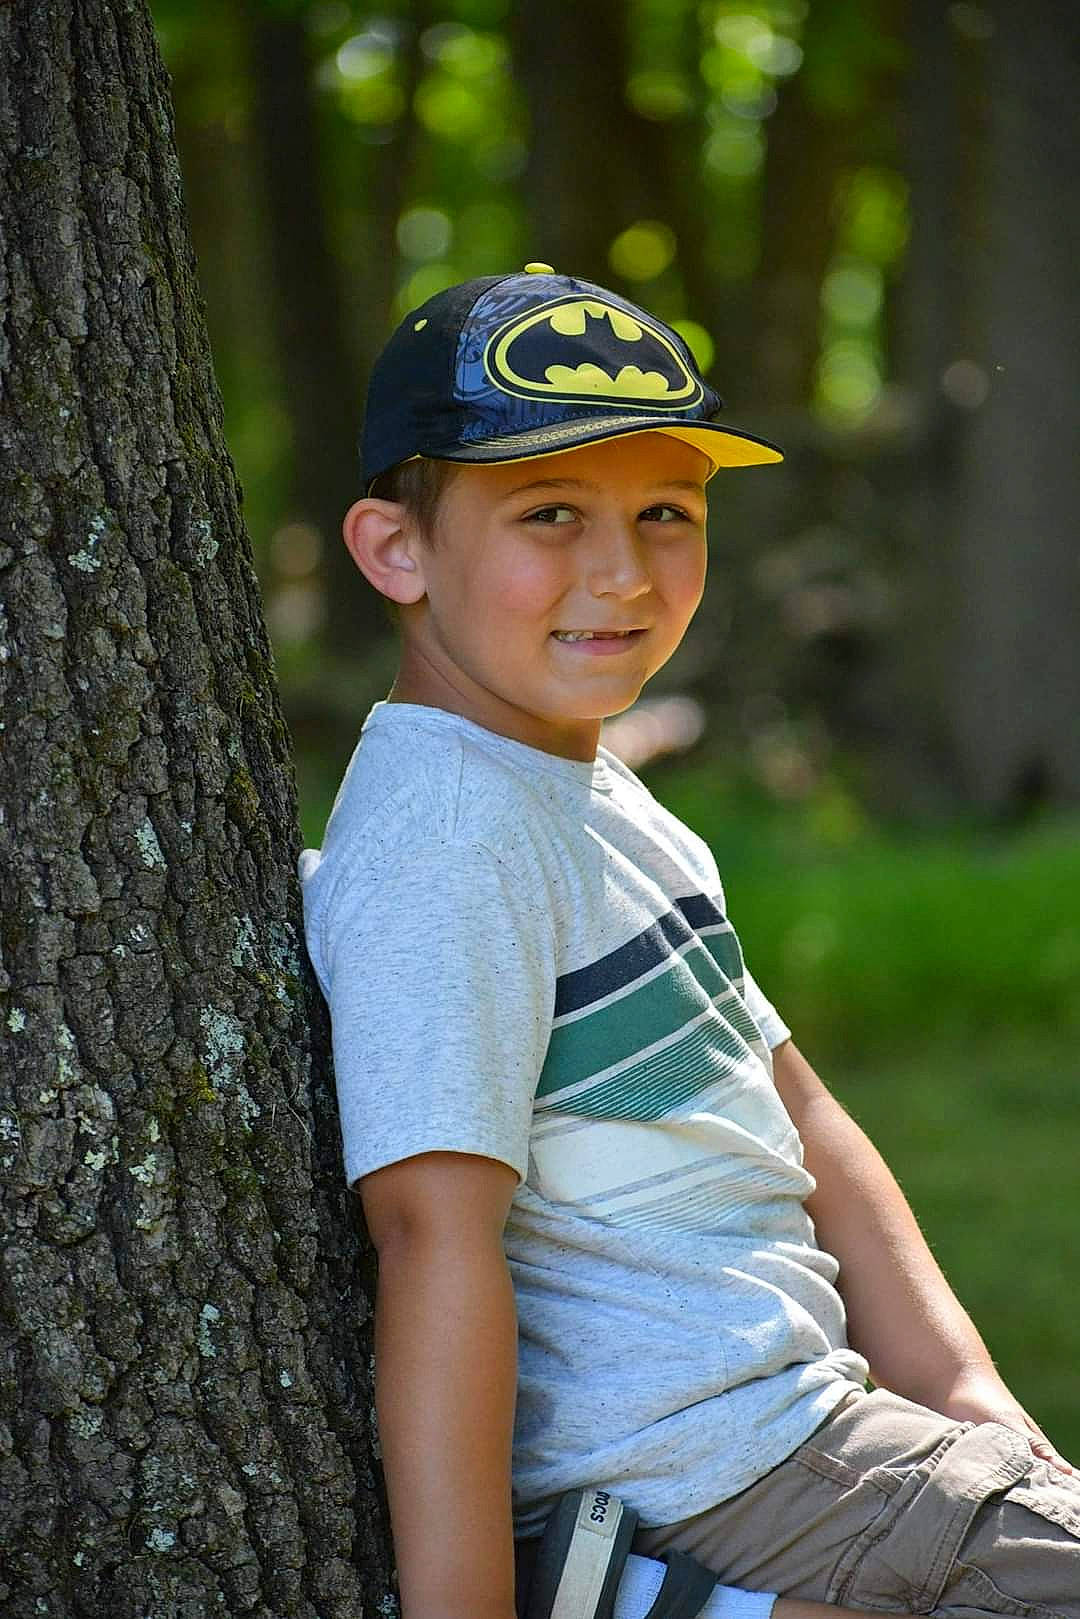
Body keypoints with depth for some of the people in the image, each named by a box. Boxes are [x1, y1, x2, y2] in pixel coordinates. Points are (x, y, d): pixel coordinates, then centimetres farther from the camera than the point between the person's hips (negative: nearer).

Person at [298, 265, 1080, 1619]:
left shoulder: (604, 805, 13)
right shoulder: (443, 841, -18)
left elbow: (798, 1125, 16)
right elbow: (438, 1234, -25)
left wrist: (962, 1399, 7)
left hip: (786, 1431, 10)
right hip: (706, 1487, -10)